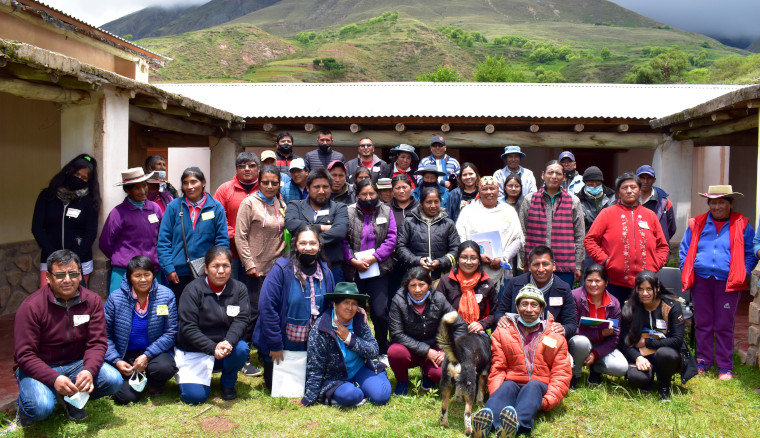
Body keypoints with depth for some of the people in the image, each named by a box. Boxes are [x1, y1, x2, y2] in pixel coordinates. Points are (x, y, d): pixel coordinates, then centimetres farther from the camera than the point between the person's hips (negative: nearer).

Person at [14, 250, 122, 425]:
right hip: (39, 369, -3)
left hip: (76, 364, 4)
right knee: (42, 407, -31)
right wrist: (54, 379, -32)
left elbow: (97, 343, -7)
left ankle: (73, 398, 9)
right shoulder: (31, 307, -15)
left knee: (113, 380, -21)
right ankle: (25, 405, 8)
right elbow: (25, 355, -16)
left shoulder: (92, 301, -5)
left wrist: (88, 370, -28)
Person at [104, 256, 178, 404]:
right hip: (125, 355, 0)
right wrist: (116, 361, -14)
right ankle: (136, 377, 18)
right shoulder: (115, 298, -3)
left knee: (165, 367, -34)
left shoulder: (166, 295, -5)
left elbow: (171, 333, -5)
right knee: (125, 397, -20)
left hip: (155, 352, 0)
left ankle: (153, 383, 5)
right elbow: (105, 335, -1)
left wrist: (147, 355, -15)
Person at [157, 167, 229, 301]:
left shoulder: (216, 208, 2)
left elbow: (223, 241, 3)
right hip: (179, 273, 1)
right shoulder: (174, 206, 3)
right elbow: (163, 241, 3)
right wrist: (168, 268, -5)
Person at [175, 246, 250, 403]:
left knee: (241, 349, -30)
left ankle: (228, 383, 2)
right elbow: (188, 328, -18)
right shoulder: (193, 290, -12)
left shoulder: (239, 289, -2)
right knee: (194, 395, -18)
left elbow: (241, 320, -13)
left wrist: (228, 342, -34)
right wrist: (213, 348, -31)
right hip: (194, 350, -2)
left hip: (227, 346, 3)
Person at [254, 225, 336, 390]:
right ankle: (264, 359, 34)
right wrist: (275, 345, -17)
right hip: (281, 345, -4)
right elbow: (267, 307, -19)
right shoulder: (281, 269, -18)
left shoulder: (325, 272, -2)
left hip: (311, 347, 4)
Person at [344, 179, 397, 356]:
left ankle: (383, 350, 16)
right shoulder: (348, 212, 3)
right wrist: (353, 260, -13)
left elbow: (391, 239, -1)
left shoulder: (386, 212, 6)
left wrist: (373, 258, -11)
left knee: (380, 312, -5)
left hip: (378, 268, 0)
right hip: (354, 270, 1)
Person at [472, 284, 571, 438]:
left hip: (539, 386, 0)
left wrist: (548, 400, -12)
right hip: (513, 382, 0)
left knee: (532, 386, -34)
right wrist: (496, 395, -13)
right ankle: (487, 421, -66)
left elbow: (561, 373, 7)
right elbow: (497, 369, 7)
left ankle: (517, 423, -66)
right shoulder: (502, 332, 14)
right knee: (506, 387, -34)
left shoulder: (556, 337, 14)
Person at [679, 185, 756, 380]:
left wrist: (743, 274, -4)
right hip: (701, 281, 2)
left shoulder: (742, 225, 4)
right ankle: (703, 361, 21)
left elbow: (751, 253, 7)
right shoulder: (697, 224, 8)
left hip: (728, 283, -2)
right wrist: (687, 273, 4)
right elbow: (684, 250, 14)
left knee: (724, 326, 3)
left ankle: (725, 367, 13)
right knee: (703, 324, 9)